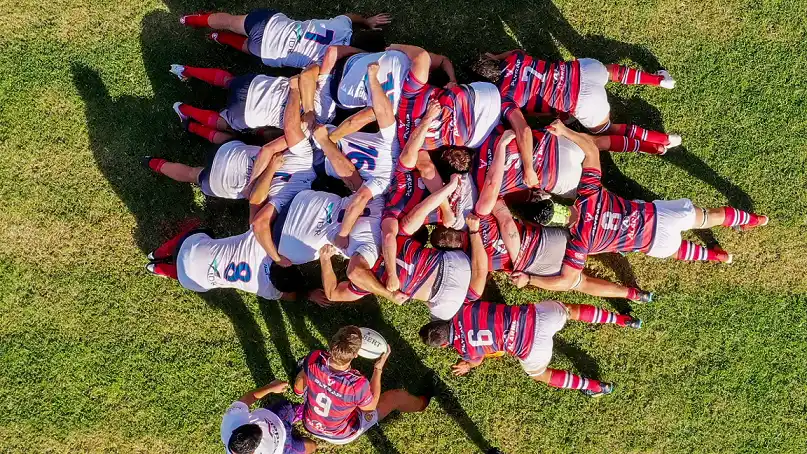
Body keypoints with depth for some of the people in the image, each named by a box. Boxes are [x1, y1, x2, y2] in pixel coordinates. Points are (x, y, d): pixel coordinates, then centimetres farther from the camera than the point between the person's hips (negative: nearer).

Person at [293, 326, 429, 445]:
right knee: (398, 396, 12)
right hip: (341, 436, -3)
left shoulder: (314, 359, -33)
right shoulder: (358, 384, -42)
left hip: (310, 425, 3)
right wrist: (379, 369, -15)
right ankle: (423, 403, 43)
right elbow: (371, 406, -16)